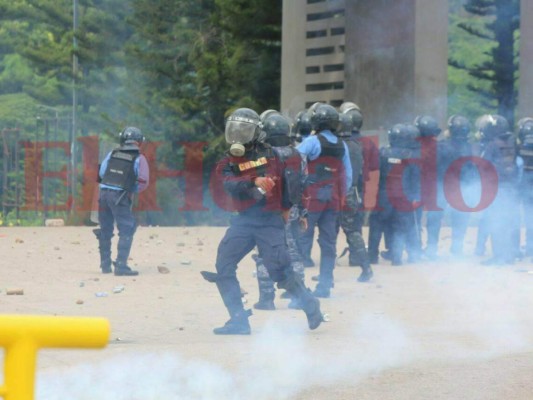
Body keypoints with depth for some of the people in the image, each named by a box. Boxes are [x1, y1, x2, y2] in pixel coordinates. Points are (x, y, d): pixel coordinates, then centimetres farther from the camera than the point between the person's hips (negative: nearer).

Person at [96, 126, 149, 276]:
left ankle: (105, 265, 23)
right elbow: (143, 181, -7)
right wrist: (133, 190, 10)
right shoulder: (139, 158, -2)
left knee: (105, 230, 16)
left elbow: (101, 173, 10)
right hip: (120, 197, -5)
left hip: (104, 193, 5)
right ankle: (121, 266, -11)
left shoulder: (112, 154, 9)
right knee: (126, 231, -1)